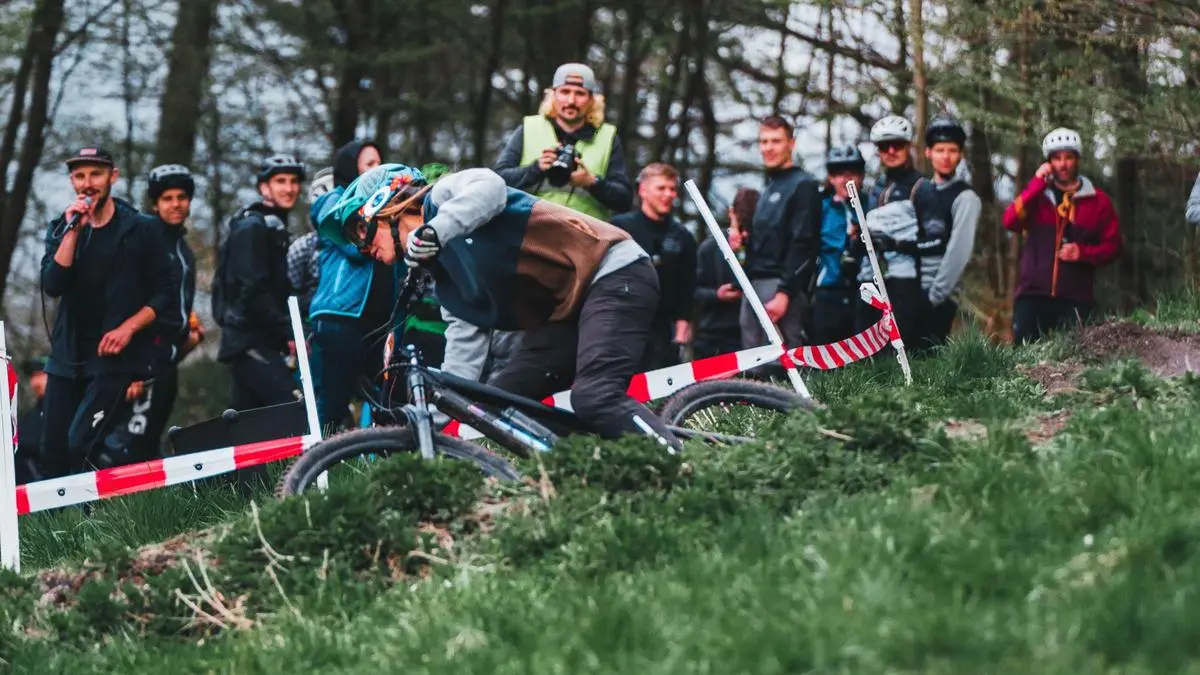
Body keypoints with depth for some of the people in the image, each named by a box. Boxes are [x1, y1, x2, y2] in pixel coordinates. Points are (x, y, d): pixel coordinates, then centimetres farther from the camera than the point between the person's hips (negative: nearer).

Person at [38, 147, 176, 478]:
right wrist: (73, 230, -13)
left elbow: (163, 294, -2)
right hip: (68, 353, 4)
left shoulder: (142, 229, 0)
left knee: (81, 442, -20)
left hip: (117, 355, -4)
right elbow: (52, 286, -7)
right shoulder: (61, 229, 9)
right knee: (53, 451, 2)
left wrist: (127, 329, -15)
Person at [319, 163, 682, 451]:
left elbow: (489, 187, -25)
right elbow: (465, 342, 16)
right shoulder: (446, 281, 21)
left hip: (614, 274, -10)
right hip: (567, 313, 10)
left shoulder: (444, 195, -3)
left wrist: (433, 230, -38)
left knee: (594, 398, -29)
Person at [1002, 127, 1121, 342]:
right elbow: (1010, 221, -7)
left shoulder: (1097, 201, 7)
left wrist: (1083, 252, -11)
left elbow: (1112, 246, 8)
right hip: (1032, 294, 1)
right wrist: (1037, 183, -10)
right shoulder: (1036, 195, 11)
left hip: (1075, 299, -1)